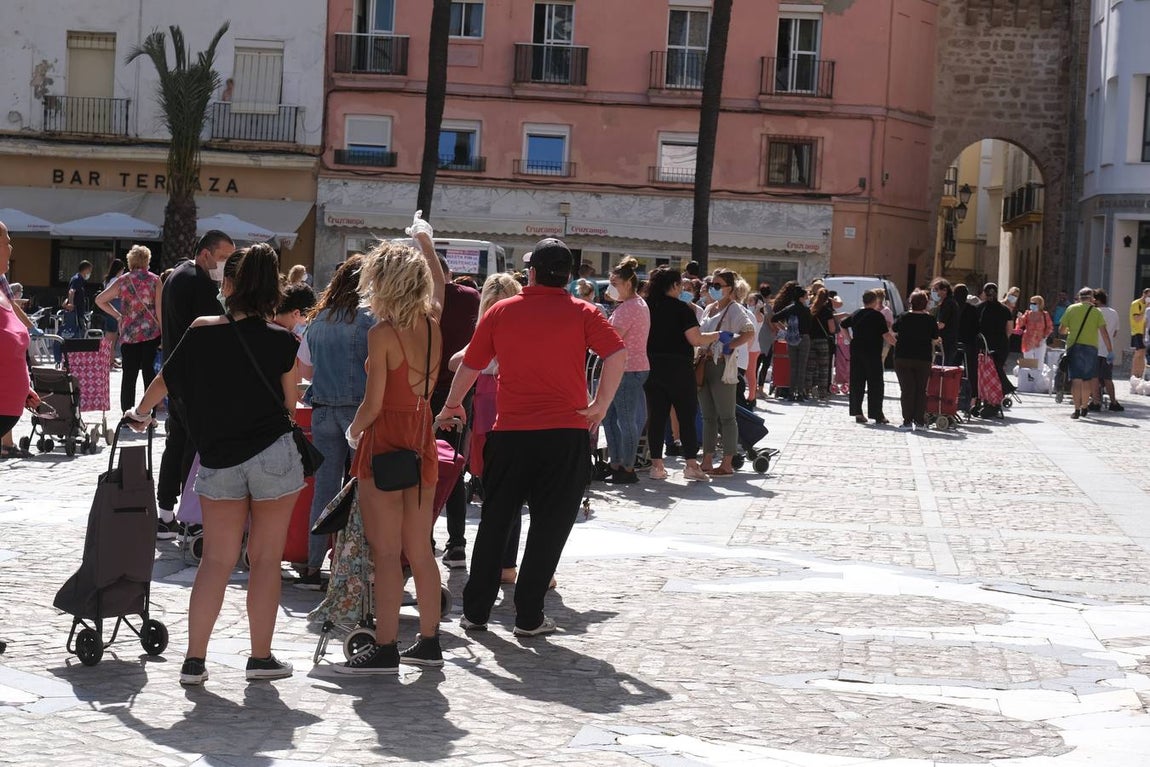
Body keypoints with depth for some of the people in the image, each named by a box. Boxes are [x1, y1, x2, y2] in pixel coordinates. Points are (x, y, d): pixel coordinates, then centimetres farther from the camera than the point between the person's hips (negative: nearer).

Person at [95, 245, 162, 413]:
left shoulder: (122, 281, 5)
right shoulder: (154, 280, 1)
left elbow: (99, 300, 6)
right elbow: (159, 309, -3)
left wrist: (117, 315, 10)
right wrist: (163, 332, 0)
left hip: (129, 333, 1)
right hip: (151, 332, -1)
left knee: (129, 374, 3)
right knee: (148, 370, 5)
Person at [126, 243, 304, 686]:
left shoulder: (202, 332, -1)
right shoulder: (282, 342, -5)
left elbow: (165, 381, 11)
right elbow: (289, 403, 1)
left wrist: (139, 412, 29)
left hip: (218, 460, 2)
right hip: (273, 455, -2)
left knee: (216, 560, 8)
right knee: (266, 558, 7)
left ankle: (194, 660, 6)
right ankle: (260, 657, 13)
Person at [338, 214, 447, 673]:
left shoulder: (382, 333, -15)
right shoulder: (432, 323, 2)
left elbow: (373, 403, -16)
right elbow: (439, 287, 26)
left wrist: (354, 430, 5)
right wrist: (426, 243, 41)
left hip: (385, 441, -7)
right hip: (423, 442, 7)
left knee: (386, 553, -4)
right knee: (420, 551, 13)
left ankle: (385, 649, -2)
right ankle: (429, 642, 20)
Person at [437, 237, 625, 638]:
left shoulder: (501, 311, 5)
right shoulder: (582, 313, 0)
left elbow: (470, 365, 12)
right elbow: (618, 354, -14)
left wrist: (453, 404, 29)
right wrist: (600, 405, -4)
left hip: (509, 432, 2)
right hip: (566, 435, -2)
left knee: (494, 522, 13)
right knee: (549, 526, 6)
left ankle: (475, 611, 17)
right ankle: (529, 616, 6)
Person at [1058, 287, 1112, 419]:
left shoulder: (1071, 309, 3)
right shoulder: (1096, 312, 4)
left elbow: (1061, 330, 4)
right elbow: (1104, 333, -3)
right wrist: (1110, 350, -1)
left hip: (1074, 346, -1)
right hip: (1091, 347, 1)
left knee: (1076, 379, -2)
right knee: (1087, 379, 14)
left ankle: (1077, 409, -10)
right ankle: (1084, 407, 22)